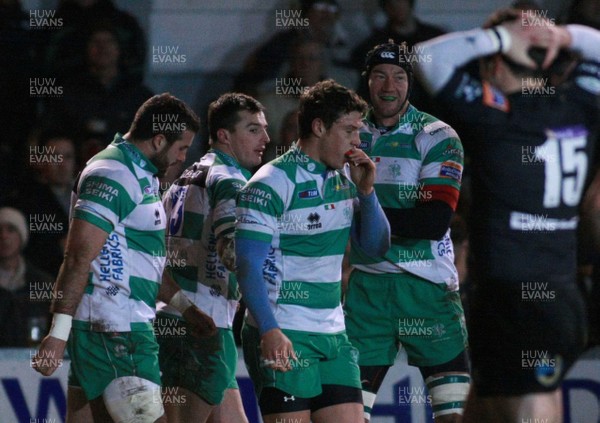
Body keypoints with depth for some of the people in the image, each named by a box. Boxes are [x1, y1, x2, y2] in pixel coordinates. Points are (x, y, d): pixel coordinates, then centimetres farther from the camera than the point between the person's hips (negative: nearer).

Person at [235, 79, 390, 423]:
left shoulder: (344, 181, 12)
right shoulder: (272, 183, -10)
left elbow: (376, 246, 15)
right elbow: (247, 264, -16)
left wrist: (366, 191, -1)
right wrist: (269, 331, -27)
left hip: (333, 334, 7)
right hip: (282, 337, -7)